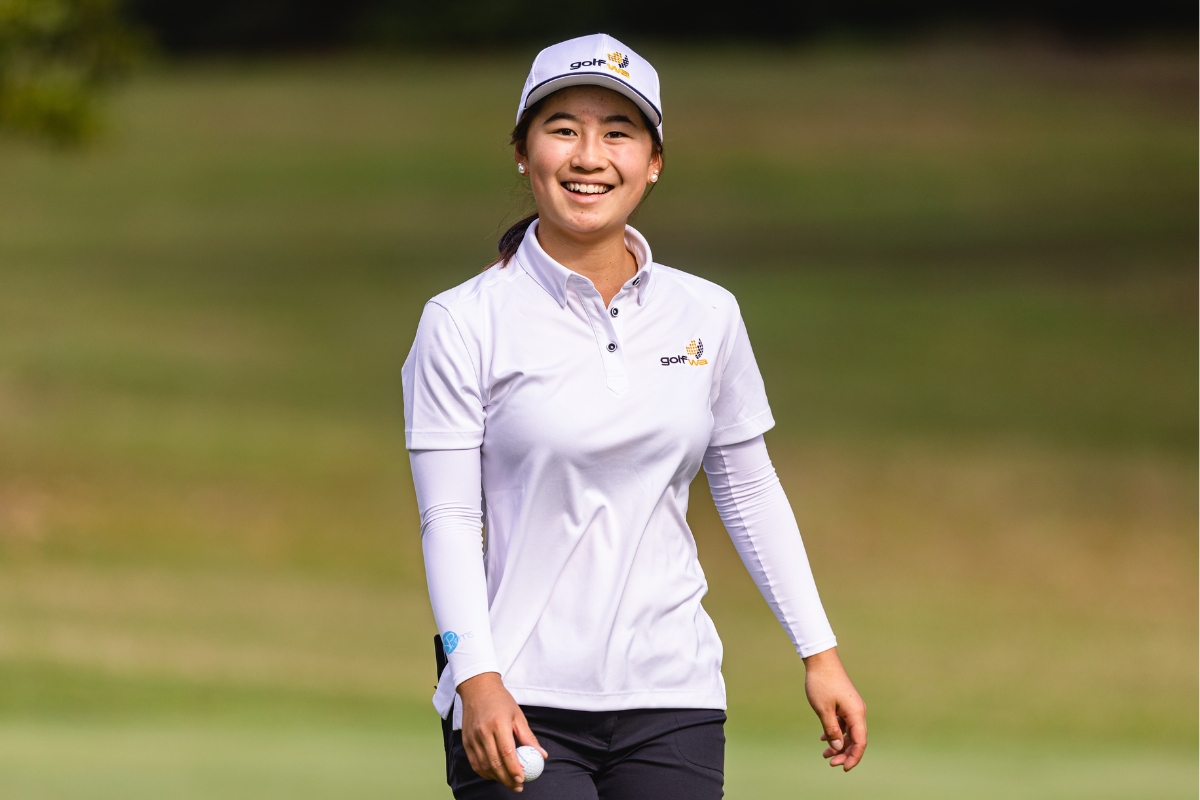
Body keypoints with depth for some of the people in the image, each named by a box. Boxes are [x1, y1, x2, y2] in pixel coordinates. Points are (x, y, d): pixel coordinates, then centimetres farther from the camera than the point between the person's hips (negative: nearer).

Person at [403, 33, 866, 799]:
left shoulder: (708, 316, 8)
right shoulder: (463, 324, -2)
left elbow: (751, 494, 16)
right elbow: (449, 519, -6)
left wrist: (819, 651, 12)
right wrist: (476, 677, -18)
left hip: (672, 703, 3)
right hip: (520, 706, -3)